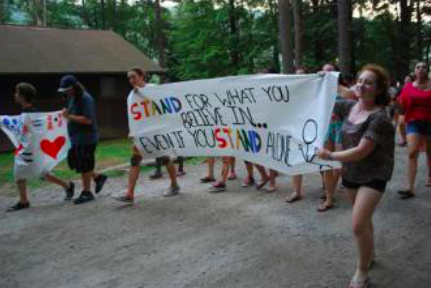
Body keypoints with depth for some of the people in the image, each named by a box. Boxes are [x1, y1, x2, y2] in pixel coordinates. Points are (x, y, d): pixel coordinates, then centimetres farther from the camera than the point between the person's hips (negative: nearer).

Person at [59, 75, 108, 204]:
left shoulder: (85, 99, -16)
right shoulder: (72, 98, 12)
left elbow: (88, 120, -24)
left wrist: (70, 116, -21)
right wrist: (67, 115, 6)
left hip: (86, 138, -9)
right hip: (76, 138, 9)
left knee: (83, 166, -1)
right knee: (75, 162, 13)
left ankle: (87, 193, 14)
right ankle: (98, 177, 28)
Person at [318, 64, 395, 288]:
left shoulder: (379, 118, -23)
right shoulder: (349, 106, -3)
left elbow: (361, 152, -28)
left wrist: (330, 156, -23)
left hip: (373, 175, -6)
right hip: (351, 173, 7)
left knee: (358, 225, -12)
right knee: (363, 220, 22)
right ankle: (369, 255, 46)